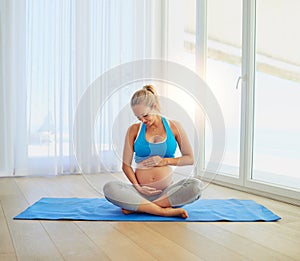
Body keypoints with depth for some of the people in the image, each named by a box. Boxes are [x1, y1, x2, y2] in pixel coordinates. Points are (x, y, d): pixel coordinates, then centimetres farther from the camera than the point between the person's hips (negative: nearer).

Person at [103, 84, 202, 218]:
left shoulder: (173, 126, 6)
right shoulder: (134, 130, 6)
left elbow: (190, 159, 8)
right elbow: (126, 164, 4)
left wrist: (165, 161, -6)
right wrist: (137, 187, -11)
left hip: (166, 191, 1)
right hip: (141, 191, 0)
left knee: (195, 185, -29)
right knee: (109, 188, -28)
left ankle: (137, 207, -23)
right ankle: (164, 210, -28)